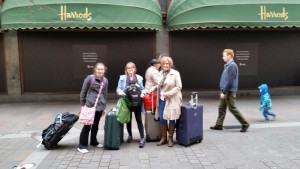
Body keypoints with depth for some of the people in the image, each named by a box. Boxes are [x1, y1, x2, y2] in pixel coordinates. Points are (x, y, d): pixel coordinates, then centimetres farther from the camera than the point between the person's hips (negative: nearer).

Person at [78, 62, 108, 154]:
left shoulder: (105, 80, 7)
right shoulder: (90, 78, -8)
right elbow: (83, 91, -3)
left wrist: (104, 107, 17)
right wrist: (83, 104, -3)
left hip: (100, 106, 5)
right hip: (90, 106, -5)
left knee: (95, 125, 17)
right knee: (87, 125, -2)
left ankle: (93, 142, 33)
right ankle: (82, 145, 8)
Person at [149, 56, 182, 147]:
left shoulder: (175, 73, -7)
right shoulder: (161, 73, 10)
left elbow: (179, 87, -10)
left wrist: (169, 93, -18)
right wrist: (154, 87, 2)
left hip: (172, 100, -5)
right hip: (162, 99, 5)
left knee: (171, 118, 3)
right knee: (162, 118, 6)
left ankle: (170, 138, 20)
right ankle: (163, 138, 22)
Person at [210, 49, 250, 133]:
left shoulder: (232, 66, -17)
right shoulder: (228, 65, 13)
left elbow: (230, 81, -22)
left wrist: (224, 92, -20)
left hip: (230, 92, -10)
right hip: (225, 91, 10)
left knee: (232, 108, -3)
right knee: (221, 108, 10)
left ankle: (245, 124, 8)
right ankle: (219, 125, 17)